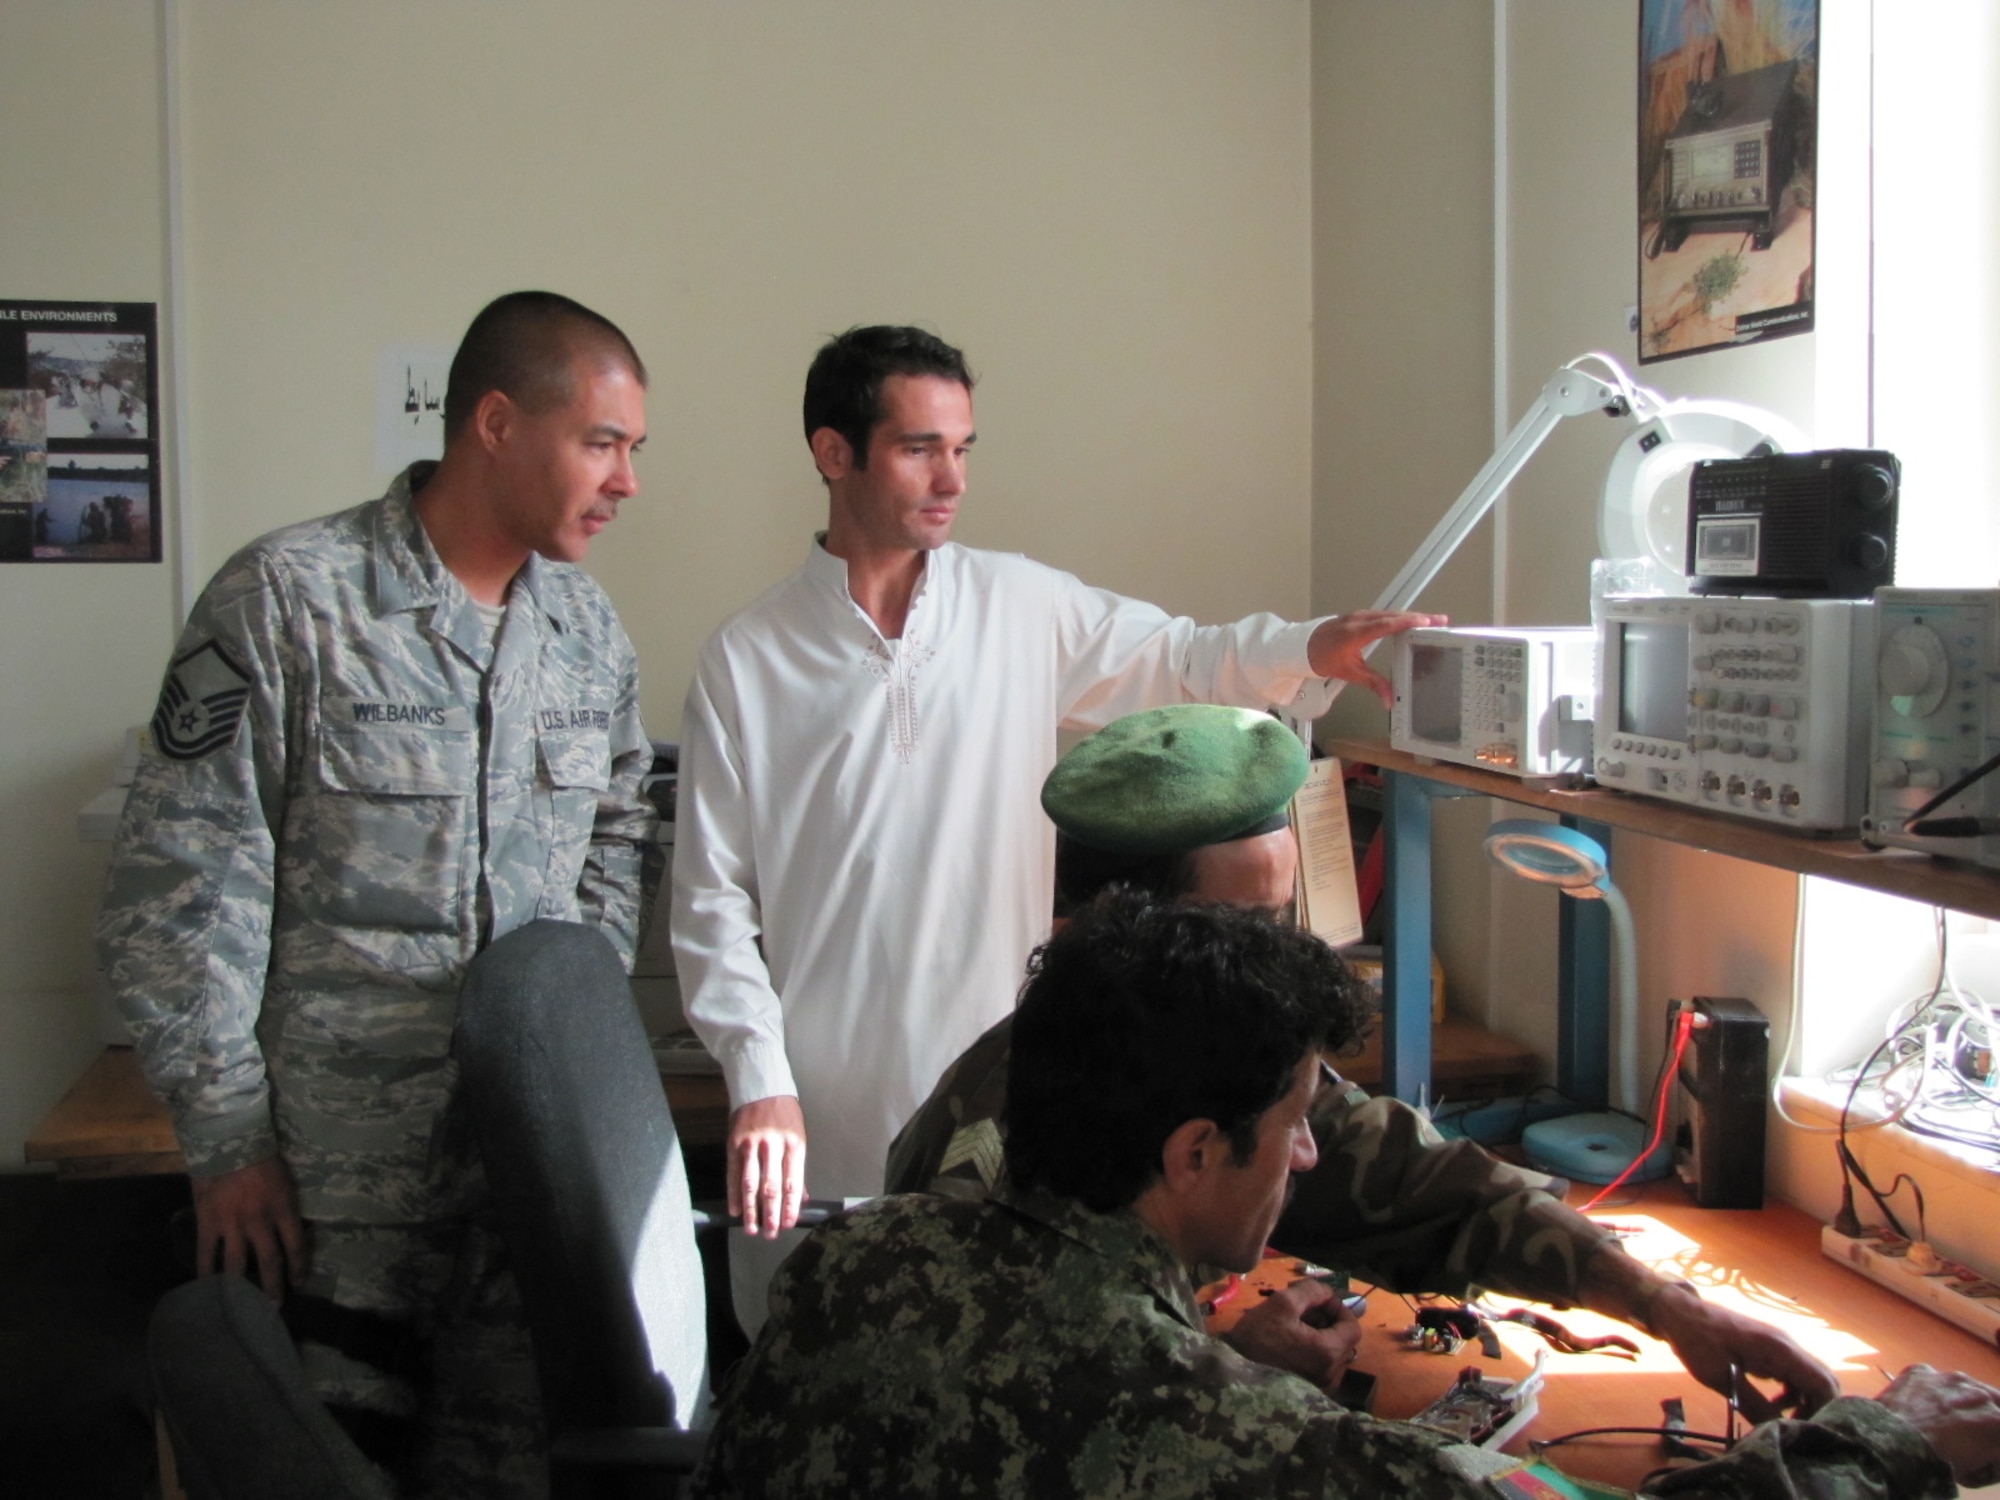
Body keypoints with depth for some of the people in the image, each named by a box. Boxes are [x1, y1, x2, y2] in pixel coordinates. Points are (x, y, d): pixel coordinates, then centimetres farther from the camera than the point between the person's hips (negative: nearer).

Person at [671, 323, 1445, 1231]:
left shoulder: (1021, 606, 4)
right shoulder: (745, 661, -1)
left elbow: (1176, 660, 9)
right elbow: (714, 901, -1)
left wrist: (1311, 650, -12)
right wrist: (758, 1085, -10)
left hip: (1008, 1090, 2)